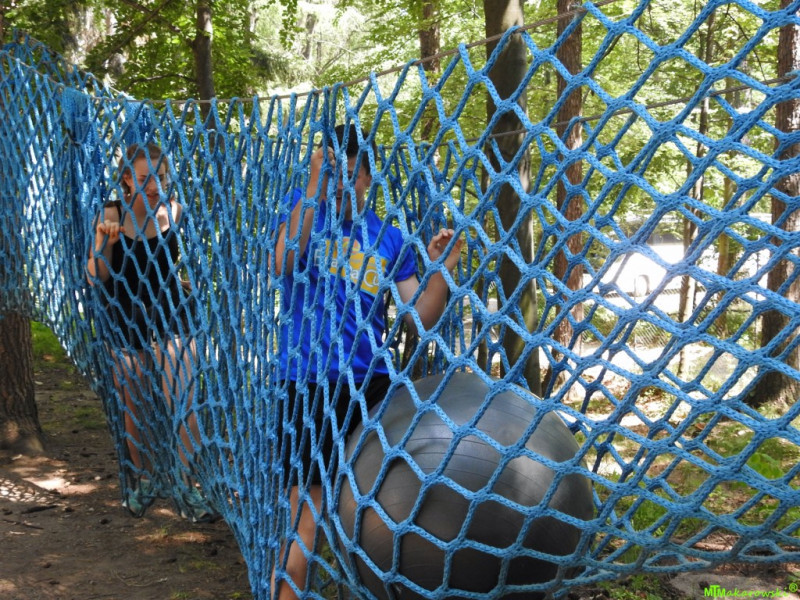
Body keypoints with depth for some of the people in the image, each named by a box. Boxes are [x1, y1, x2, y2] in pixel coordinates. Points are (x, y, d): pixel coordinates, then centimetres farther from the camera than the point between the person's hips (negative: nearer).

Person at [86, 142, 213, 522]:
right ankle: (143, 481, 33)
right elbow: (95, 280, -10)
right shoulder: (110, 216, -10)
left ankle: (190, 487, 3)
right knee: (135, 409, 13)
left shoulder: (175, 211, -9)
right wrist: (103, 244, -26)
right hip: (126, 324, 1)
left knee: (182, 404, -8)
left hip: (170, 320, -1)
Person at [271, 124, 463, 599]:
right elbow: (284, 264, -20)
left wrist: (441, 270, -13)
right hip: (307, 385, -3)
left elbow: (421, 319, 4)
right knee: (307, 512, -2)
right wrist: (315, 189, -27)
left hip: (370, 382, 3)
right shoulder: (306, 209, 2)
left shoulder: (390, 238, 7)